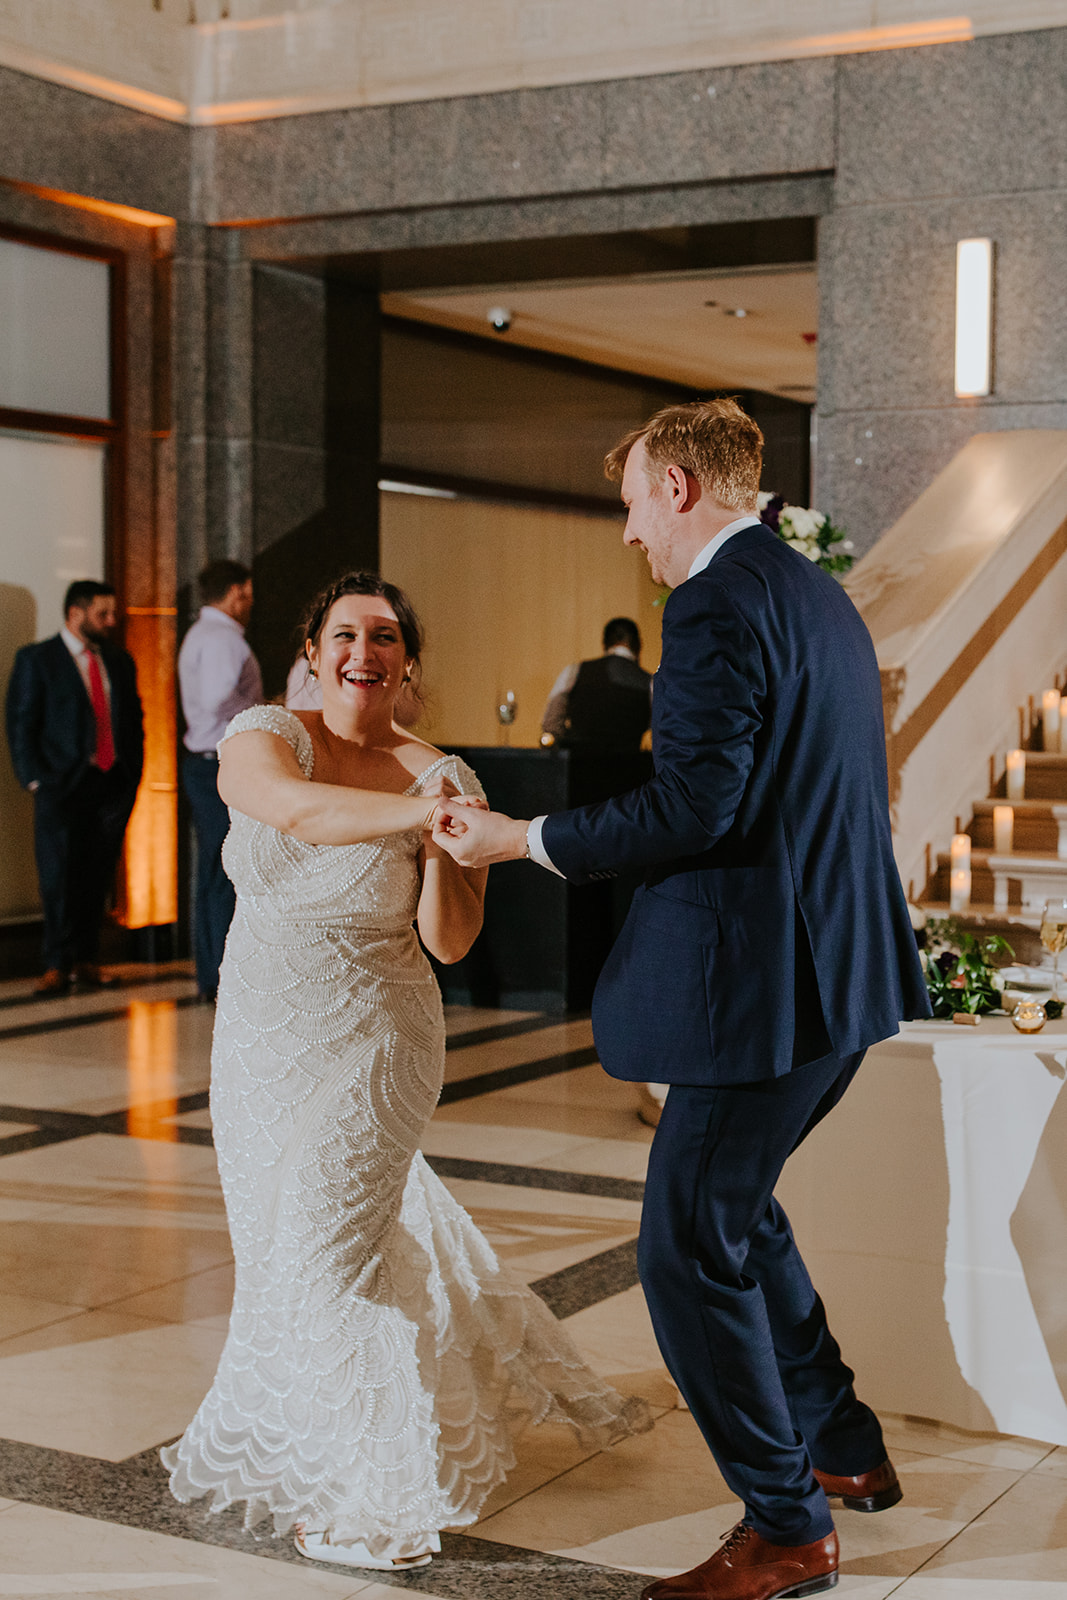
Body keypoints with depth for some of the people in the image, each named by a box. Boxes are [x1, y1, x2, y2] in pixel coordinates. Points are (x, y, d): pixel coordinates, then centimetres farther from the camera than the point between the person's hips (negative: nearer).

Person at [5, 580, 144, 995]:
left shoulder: (120, 662, 15)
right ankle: (57, 965, 2)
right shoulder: (36, 660, 0)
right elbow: (20, 725, -1)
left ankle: (86, 960, 14)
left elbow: (134, 720, 20)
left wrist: (132, 774, 11)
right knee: (59, 878, -5)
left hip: (113, 786, 4)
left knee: (97, 877, 5)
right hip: (63, 786, -4)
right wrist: (35, 780, -8)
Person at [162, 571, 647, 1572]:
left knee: (324, 1253, -4)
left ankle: (373, 1499, 15)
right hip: (261, 1038, 3)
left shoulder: (439, 777, -9)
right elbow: (298, 810, -33)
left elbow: (451, 943, -13)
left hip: (374, 1042, -3)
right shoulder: (263, 738, -8)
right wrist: (416, 810, -48)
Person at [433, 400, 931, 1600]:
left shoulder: (716, 604, -16)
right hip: (845, 966, 11)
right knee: (732, 1203, 25)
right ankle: (844, 1448, 35)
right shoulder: (820, 594, 15)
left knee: (689, 1250, 0)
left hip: (766, 982, -11)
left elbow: (692, 806, -23)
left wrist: (521, 839, -14)